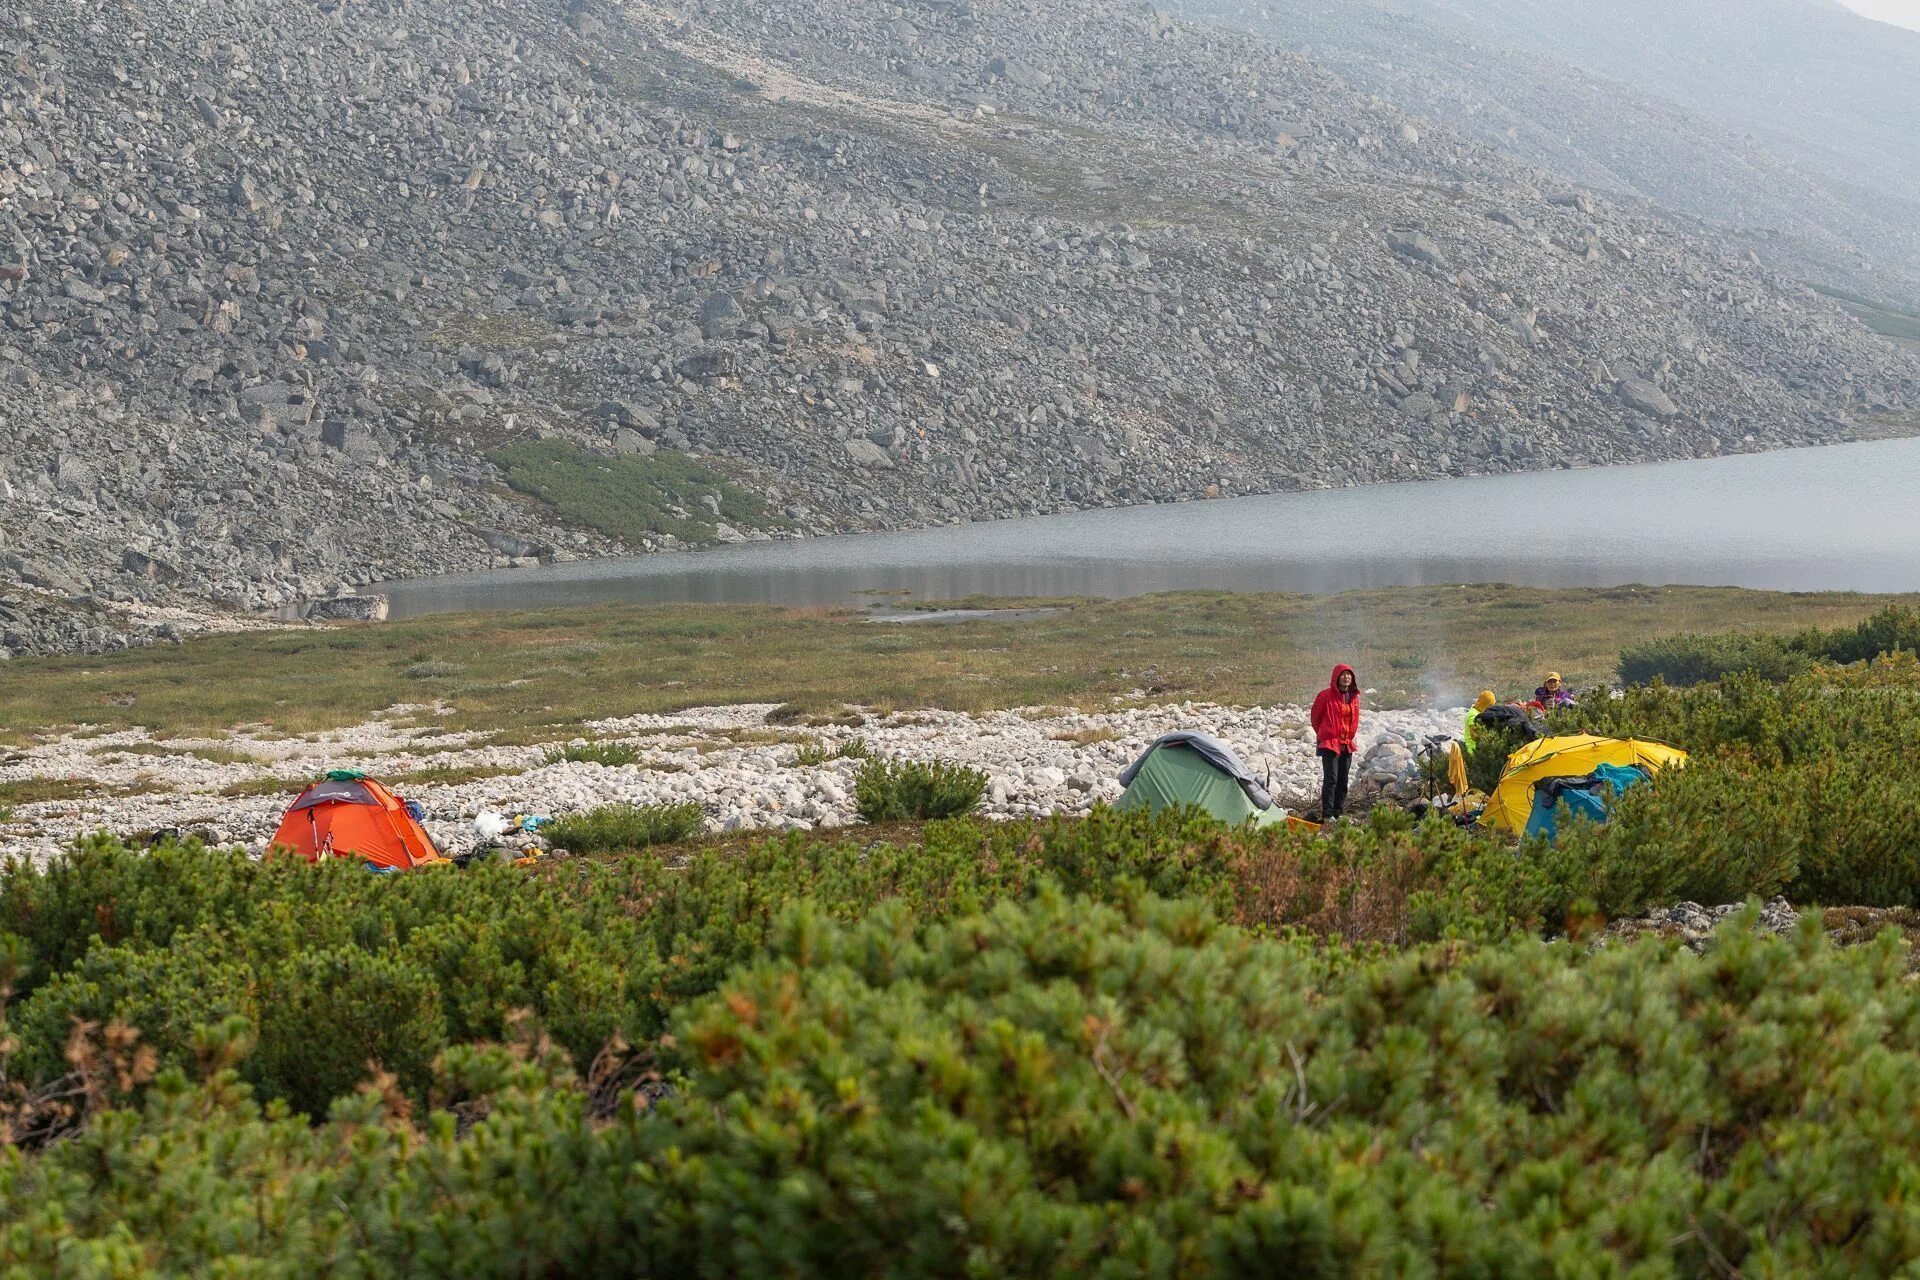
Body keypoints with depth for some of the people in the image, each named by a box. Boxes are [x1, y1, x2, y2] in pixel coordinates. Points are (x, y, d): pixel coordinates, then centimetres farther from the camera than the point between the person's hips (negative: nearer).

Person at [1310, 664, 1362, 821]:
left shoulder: (1354, 697, 7)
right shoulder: (1326, 695, -10)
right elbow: (1316, 716, 4)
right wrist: (1322, 734, 15)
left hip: (1347, 744, 6)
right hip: (1329, 743, -6)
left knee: (1343, 781, 9)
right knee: (1331, 779, -12)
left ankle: (1339, 813, 16)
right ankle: (1327, 815, -12)